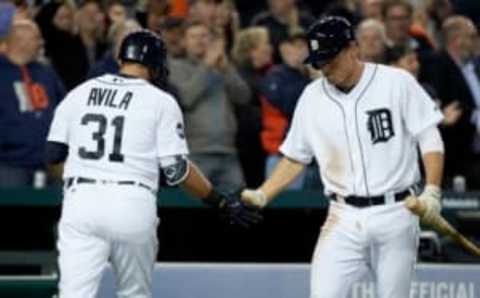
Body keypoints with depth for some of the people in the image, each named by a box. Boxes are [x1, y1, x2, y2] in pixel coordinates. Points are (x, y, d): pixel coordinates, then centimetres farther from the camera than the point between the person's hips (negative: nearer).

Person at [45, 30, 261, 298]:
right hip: (133, 204, -2)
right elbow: (177, 169, -2)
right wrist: (221, 202, 7)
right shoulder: (161, 102, 4)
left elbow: (53, 155, 10)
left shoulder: (79, 93, 13)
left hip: (81, 199, 2)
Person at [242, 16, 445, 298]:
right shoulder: (312, 96, 7)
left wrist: (432, 191, -16)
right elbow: (295, 157, 15)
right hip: (344, 219, 2)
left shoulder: (397, 82, -4)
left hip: (395, 214, -2)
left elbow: (430, 138, -3)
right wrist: (261, 195, 2)